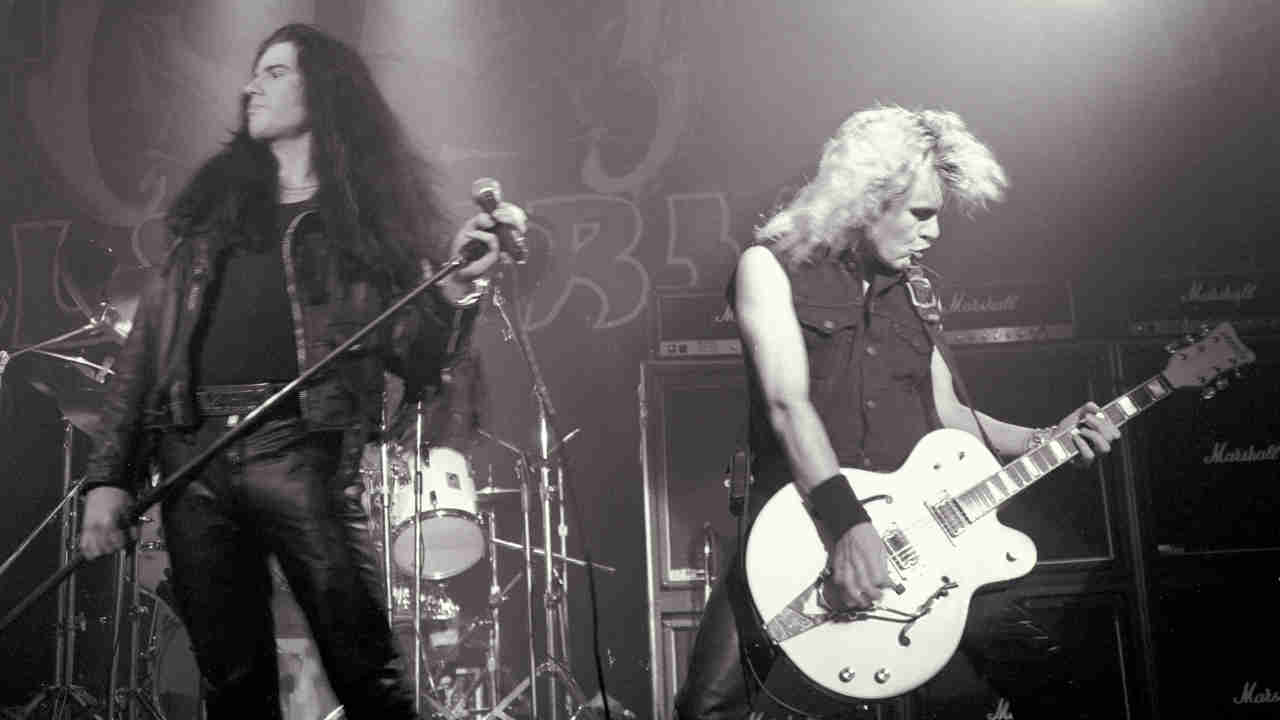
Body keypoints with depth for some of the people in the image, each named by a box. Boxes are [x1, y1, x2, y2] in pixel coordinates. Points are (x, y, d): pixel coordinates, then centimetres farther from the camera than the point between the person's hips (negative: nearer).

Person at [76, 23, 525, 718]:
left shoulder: (371, 210, 11)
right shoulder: (212, 205, 20)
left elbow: (414, 360, 4)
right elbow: (148, 342, 15)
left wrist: (455, 287, -15)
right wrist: (109, 476, 7)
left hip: (300, 445, -3)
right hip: (190, 451, 4)